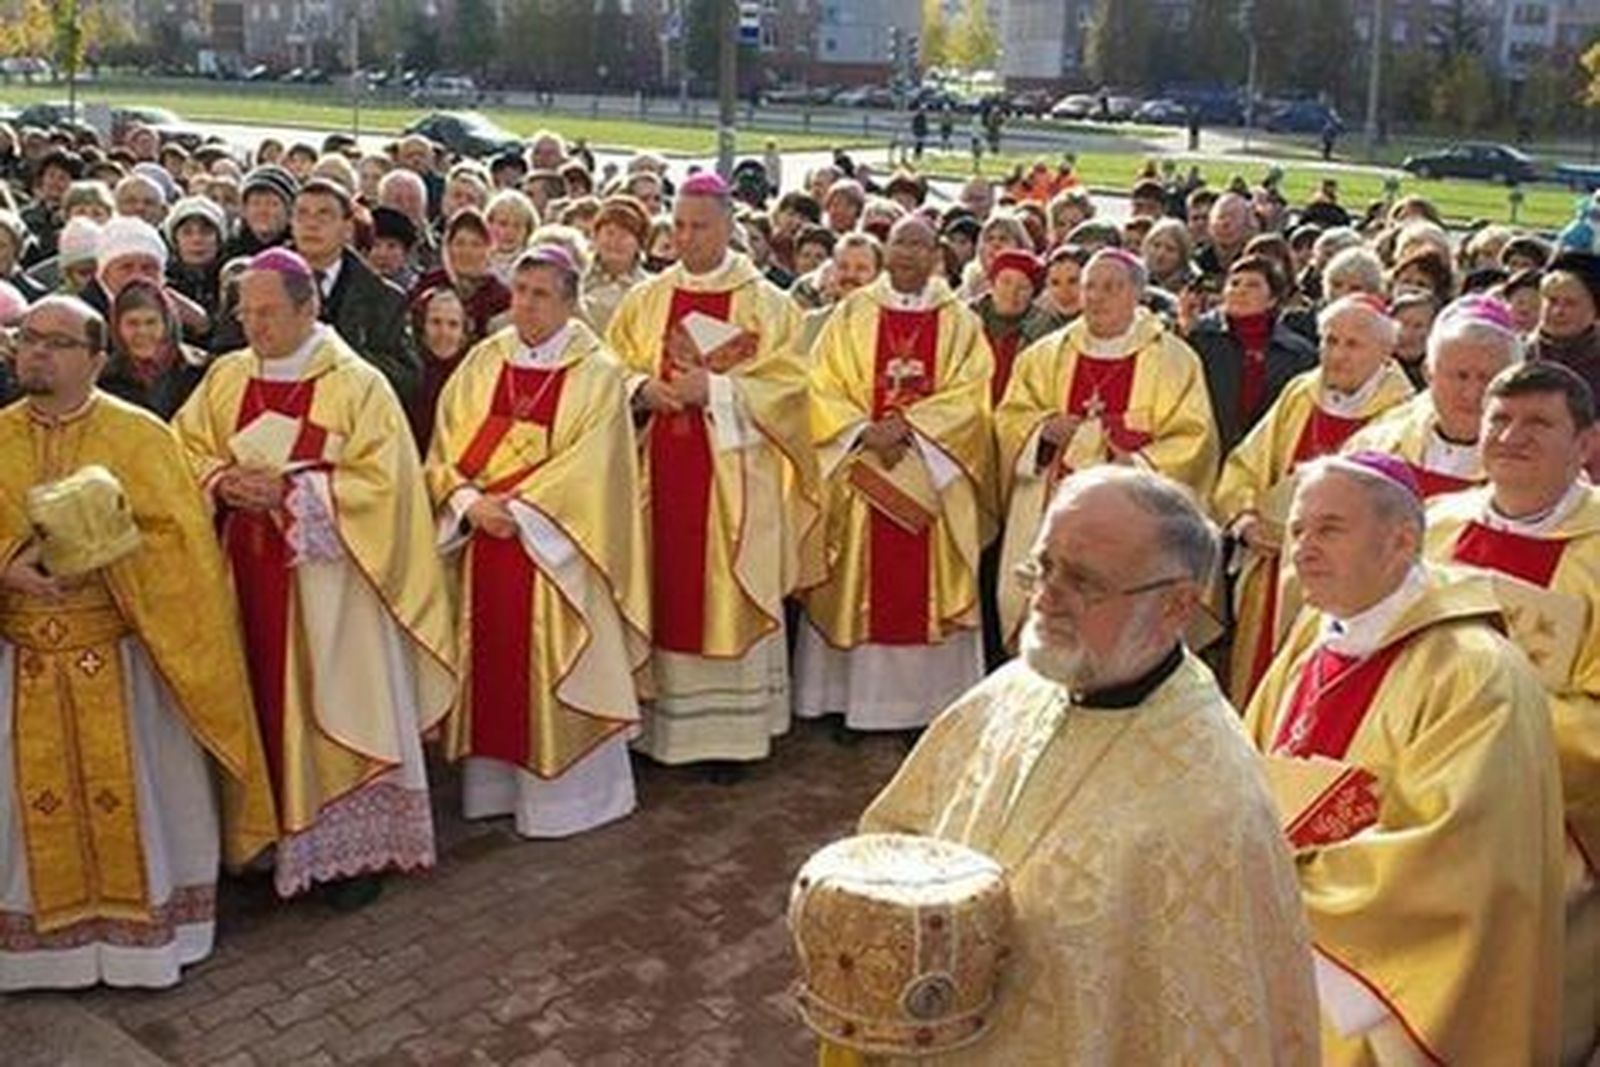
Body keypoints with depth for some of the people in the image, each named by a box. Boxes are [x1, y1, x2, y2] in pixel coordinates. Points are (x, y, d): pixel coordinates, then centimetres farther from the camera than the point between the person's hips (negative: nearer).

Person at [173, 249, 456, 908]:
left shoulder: (356, 384, -7)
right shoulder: (225, 377, 9)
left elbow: (380, 482, -11)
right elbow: (187, 450, 14)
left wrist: (290, 492, -18)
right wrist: (222, 482, -8)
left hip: (325, 577, -4)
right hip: (248, 574, 5)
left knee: (337, 711, 0)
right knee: (264, 707, 7)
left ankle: (352, 850, 12)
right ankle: (272, 833, 21)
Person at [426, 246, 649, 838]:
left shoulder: (596, 373, -5)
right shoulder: (483, 363, 8)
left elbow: (588, 465, -13)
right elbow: (446, 449, 5)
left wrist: (515, 507, -18)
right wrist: (470, 502, -13)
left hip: (551, 548, -4)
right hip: (483, 539, 4)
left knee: (550, 670, 2)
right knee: (492, 662, 10)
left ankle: (565, 791, 15)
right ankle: (493, 782, 22)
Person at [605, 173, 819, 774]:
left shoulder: (765, 304, 1)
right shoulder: (645, 300, 12)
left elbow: (785, 385, -7)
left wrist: (714, 390, -17)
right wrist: (643, 389, -9)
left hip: (733, 473, -3)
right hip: (659, 473, 3)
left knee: (728, 595, -1)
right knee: (665, 587, 5)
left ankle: (729, 731, 7)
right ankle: (662, 725, 14)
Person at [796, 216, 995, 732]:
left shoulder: (960, 322, 5)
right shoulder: (851, 314, 6)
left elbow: (969, 398, -4)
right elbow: (823, 387, 0)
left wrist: (907, 426, -15)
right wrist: (865, 431, -15)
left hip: (932, 475, 0)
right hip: (858, 470, 0)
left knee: (925, 587, 2)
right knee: (858, 585, 3)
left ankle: (925, 700, 10)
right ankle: (849, 695, 12)